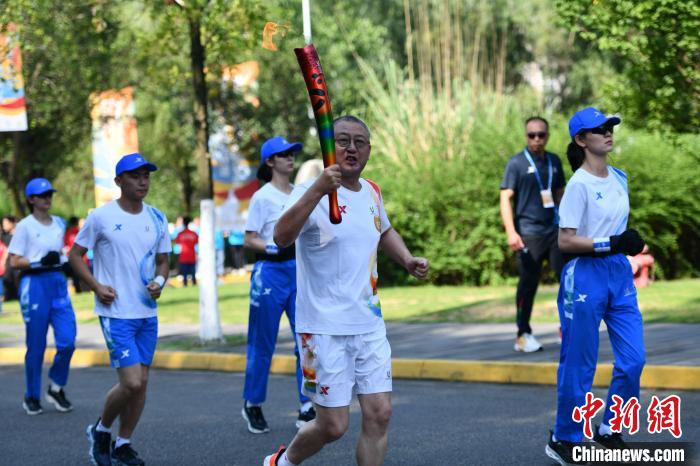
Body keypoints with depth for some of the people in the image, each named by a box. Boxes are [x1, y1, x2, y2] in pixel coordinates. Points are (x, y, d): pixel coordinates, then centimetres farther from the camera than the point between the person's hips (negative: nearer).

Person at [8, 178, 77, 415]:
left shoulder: (59, 224, 13)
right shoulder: (25, 226, -4)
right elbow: (14, 261, -8)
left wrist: (61, 260, 7)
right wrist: (40, 261, -19)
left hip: (58, 282, 5)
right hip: (34, 284, -5)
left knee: (67, 341, -6)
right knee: (36, 346, 0)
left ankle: (56, 388, 14)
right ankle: (32, 397, 14)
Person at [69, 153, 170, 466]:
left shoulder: (157, 219, 7)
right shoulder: (101, 217, -7)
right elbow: (75, 255, 1)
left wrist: (159, 281, -5)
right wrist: (97, 286, -11)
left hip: (147, 313, 6)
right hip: (116, 313, -5)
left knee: (142, 381, 6)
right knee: (131, 382, -13)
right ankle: (101, 430, 12)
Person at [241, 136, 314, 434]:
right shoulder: (263, 197, -7)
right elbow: (248, 241, -10)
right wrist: (276, 247, -22)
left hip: (299, 271, 6)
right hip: (270, 272, -6)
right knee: (263, 344, 3)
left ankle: (307, 410, 2)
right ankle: (252, 405, 20)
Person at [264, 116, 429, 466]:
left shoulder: (371, 193, 9)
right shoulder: (310, 192, -14)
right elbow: (282, 237, -35)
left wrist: (407, 259, 12)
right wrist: (318, 190, -46)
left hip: (369, 325, 6)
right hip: (324, 328, -6)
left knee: (379, 414, 0)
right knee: (333, 426, -1)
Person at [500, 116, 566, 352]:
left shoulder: (554, 162, 12)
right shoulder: (516, 163, -3)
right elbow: (505, 198, -8)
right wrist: (511, 232, -19)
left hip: (555, 231, 5)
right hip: (529, 233, -5)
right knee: (528, 284, 0)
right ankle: (523, 335, 10)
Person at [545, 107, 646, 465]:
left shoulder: (618, 178, 10)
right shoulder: (579, 184, -13)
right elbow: (565, 241, -17)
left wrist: (630, 242, 6)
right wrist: (611, 243, -22)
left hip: (620, 274, 7)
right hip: (585, 277, -7)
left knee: (633, 358, 3)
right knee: (578, 365, 1)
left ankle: (609, 431, 20)